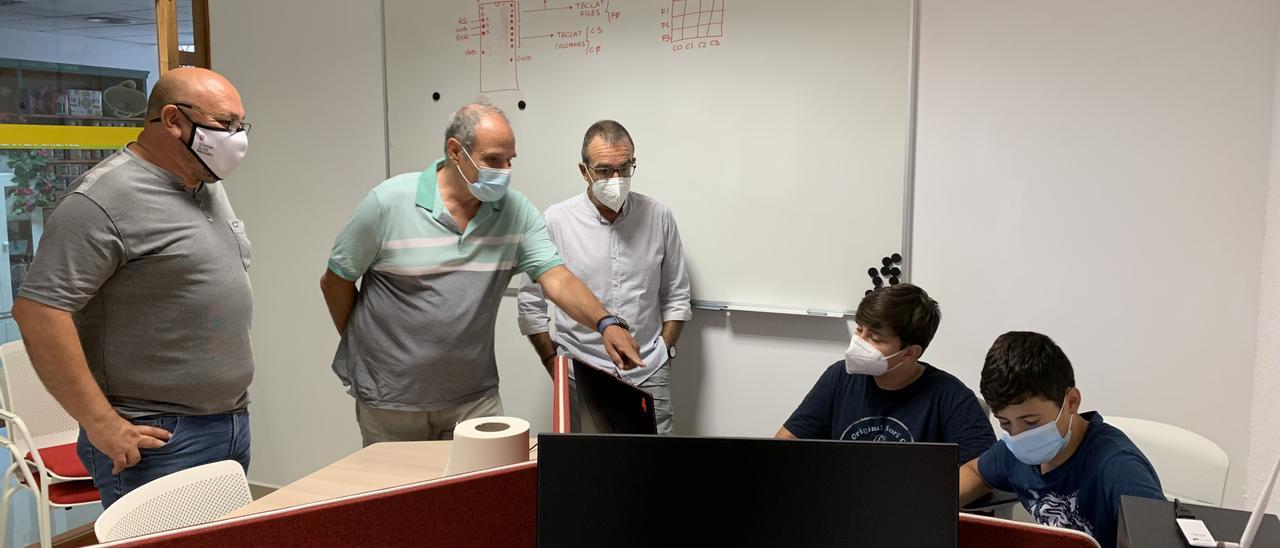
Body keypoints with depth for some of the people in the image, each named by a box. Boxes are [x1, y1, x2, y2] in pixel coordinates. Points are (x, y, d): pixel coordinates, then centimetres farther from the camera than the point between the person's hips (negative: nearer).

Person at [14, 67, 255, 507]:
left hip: (233, 425, 8)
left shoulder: (209, 188, 11)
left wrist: (233, 406, 16)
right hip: (157, 440, -8)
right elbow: (37, 311, -20)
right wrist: (102, 425, -19)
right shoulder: (104, 198, -16)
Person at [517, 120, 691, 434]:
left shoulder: (659, 217, 1)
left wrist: (664, 352, 3)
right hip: (580, 378, -1)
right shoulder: (555, 220, -5)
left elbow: (677, 296, 11)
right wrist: (554, 366, 0)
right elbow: (531, 304, 2)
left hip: (648, 377, 1)